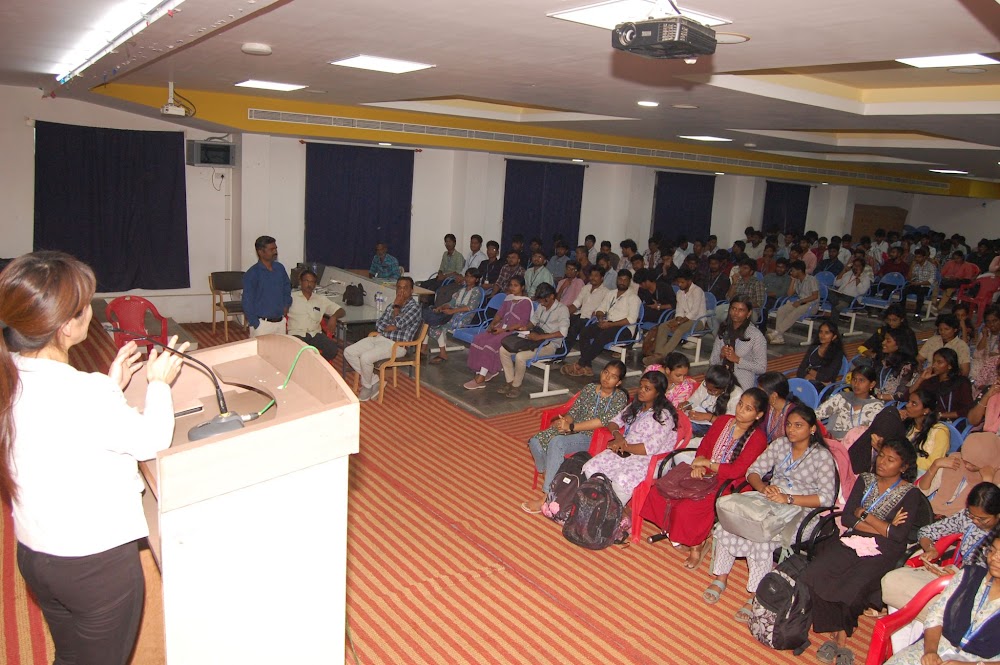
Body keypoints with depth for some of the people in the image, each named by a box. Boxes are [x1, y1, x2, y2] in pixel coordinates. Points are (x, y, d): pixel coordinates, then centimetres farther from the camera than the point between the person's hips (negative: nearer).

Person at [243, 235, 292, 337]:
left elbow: (287, 286, 24)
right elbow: (247, 302, -13)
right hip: (262, 324, -6)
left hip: (280, 321, 6)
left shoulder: (280, 268, 6)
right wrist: (255, 324, -14)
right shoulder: (252, 274, -12)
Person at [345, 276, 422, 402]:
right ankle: (374, 381, 1)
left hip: (396, 345, -8)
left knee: (365, 358, -29)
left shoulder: (414, 307, -6)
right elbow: (378, 325, 11)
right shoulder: (393, 305, 17)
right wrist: (390, 327, -10)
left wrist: (396, 307, -5)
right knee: (348, 352, -6)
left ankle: (368, 386, -1)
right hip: (379, 338, 8)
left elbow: (398, 323, -19)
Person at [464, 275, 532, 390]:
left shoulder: (526, 302, -4)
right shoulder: (509, 298, 18)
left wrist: (504, 329, -19)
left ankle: (480, 378, -26)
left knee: (491, 343, -29)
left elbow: (522, 324, -13)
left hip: (514, 332, -7)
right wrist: (492, 324, -2)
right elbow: (499, 314, 18)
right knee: (478, 339, -17)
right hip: (501, 328, 7)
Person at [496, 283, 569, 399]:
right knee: (503, 350, -7)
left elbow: (562, 332, -24)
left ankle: (516, 386, -9)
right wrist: (526, 327, 0)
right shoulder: (541, 306, 9)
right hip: (536, 339, 8)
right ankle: (510, 381, 1)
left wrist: (539, 337, -27)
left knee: (520, 356, -31)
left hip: (550, 345, -8)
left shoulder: (562, 309, -12)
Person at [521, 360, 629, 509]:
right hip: (571, 430, 6)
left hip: (591, 438, -5)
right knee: (535, 442, -19)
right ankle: (548, 478, 4)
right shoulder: (589, 388, 11)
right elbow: (573, 411, 10)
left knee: (556, 443, -34)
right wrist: (565, 421, -15)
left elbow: (603, 421, -17)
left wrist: (571, 427, -22)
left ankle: (546, 498, -28)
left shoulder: (620, 397, -5)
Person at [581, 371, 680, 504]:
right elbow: (614, 422, 16)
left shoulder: (664, 416, -9)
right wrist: (617, 435, -6)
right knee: (590, 468, -14)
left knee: (621, 481, -36)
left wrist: (624, 447, -14)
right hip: (623, 453, 7)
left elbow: (650, 448, -16)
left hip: (645, 459, -7)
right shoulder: (635, 406, 14)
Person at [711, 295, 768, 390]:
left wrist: (737, 359, -12)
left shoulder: (756, 336, -4)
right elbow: (712, 362, 13)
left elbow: (762, 368, -5)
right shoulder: (723, 332, 9)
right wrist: (721, 355, -8)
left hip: (743, 386, -4)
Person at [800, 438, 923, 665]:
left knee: (852, 586, -30)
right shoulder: (865, 480, 16)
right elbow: (846, 518, 6)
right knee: (814, 573, -25)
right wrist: (884, 527, -5)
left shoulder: (911, 495, 4)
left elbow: (899, 535, -9)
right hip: (852, 542, 4)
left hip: (882, 552, -4)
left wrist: (864, 514, -2)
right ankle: (840, 635, -18)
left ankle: (837, 634, -5)